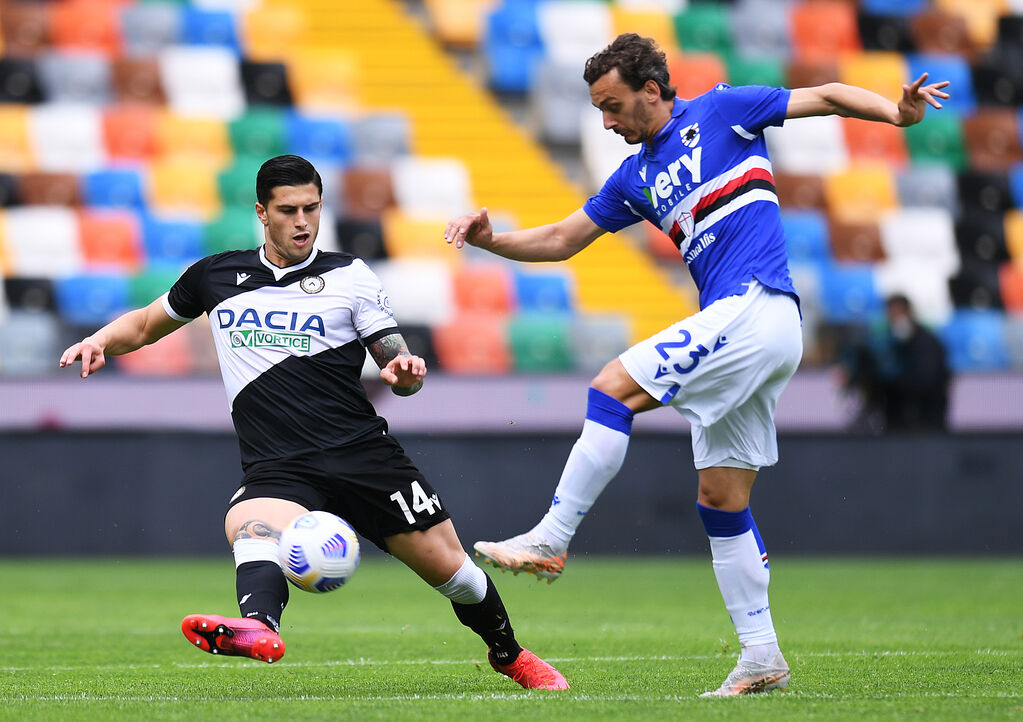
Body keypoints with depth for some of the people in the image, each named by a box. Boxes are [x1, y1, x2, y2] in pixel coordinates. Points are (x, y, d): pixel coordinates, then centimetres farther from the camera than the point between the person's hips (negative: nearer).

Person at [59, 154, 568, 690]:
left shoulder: (350, 277, 11)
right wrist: (101, 340, 8)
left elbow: (399, 370, 9)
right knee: (248, 527, -35)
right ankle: (259, 629, -66)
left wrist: (405, 372, -15)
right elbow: (146, 325, 29)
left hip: (362, 453, 0)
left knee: (452, 570, -2)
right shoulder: (216, 276, 14)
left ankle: (509, 655, 27)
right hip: (277, 471, 0)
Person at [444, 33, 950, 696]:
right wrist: (491, 240, 9)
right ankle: (762, 659, 9)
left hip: (755, 309, -9)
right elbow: (562, 240, 25)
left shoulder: (720, 112, 3)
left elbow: (825, 97, 2)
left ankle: (550, 540, -11)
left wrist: (897, 113, -14)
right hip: (734, 328, 9)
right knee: (722, 501, 7)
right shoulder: (636, 178, 21)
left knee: (614, 390, -16)